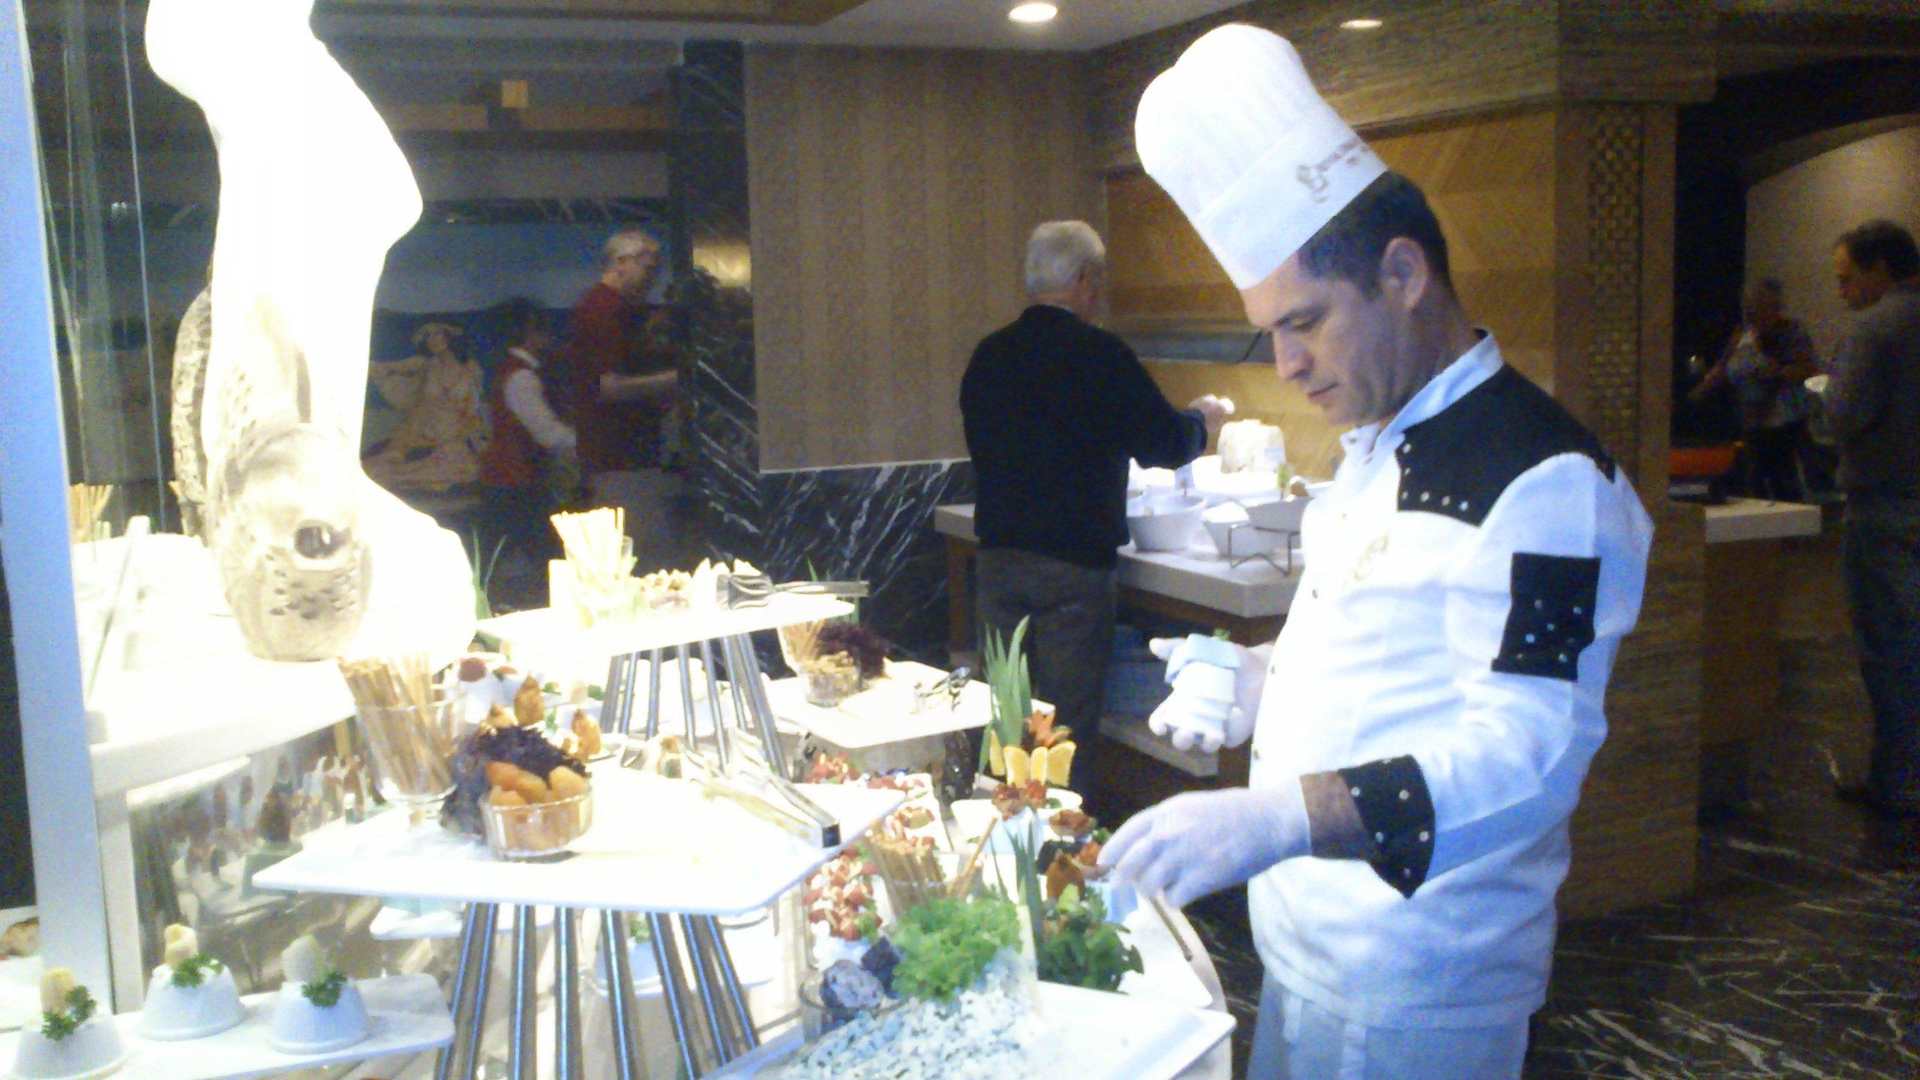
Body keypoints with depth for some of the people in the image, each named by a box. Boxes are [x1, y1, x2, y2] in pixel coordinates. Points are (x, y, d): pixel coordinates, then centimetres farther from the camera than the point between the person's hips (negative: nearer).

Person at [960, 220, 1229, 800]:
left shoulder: (989, 354, 5)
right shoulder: (1100, 355, -12)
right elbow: (1167, 444, -5)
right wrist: (1201, 419, 18)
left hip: (997, 557, 6)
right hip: (1073, 562, -5)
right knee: (1069, 728, 3)